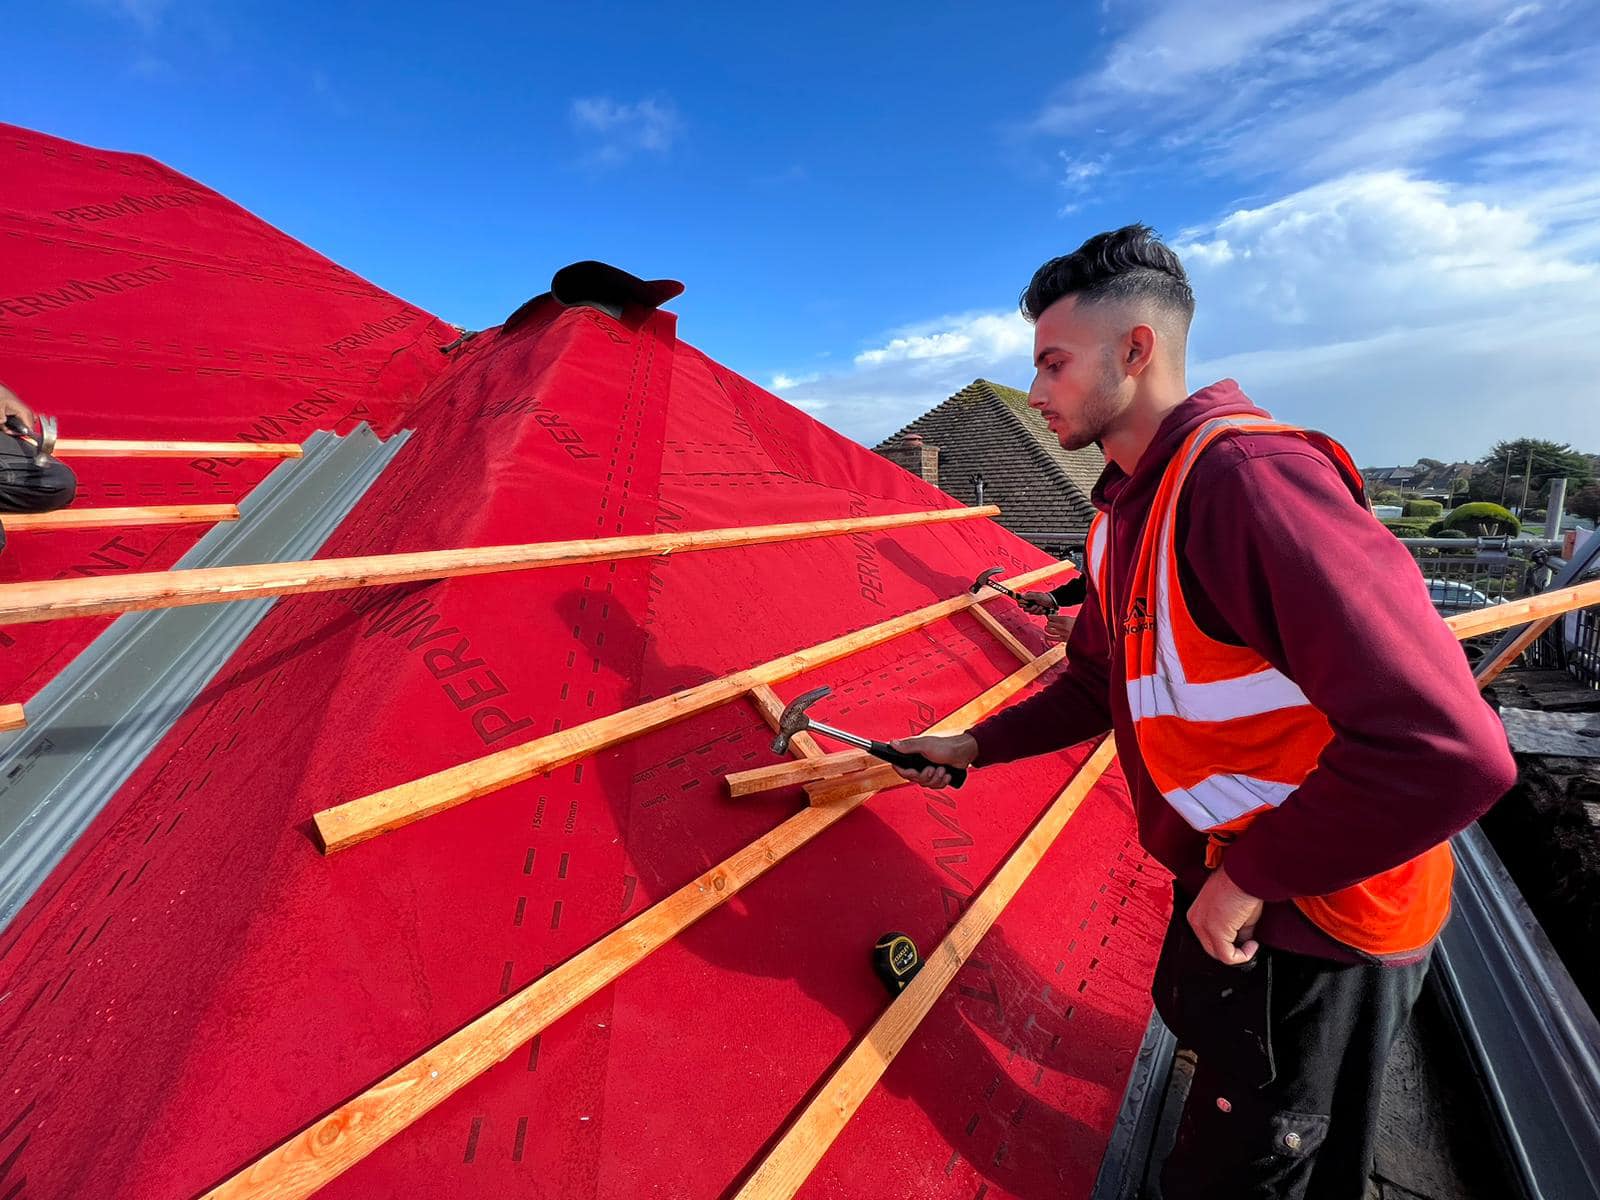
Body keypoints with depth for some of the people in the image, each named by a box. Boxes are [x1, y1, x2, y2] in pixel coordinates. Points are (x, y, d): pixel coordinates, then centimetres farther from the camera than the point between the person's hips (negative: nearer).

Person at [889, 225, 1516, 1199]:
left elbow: (1447, 749, -34)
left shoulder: (1251, 479, -30)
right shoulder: (1127, 511, 2)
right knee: (1198, 1027, 32)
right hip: (1227, 883, 9)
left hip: (1318, 915, -8)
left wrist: (1251, 880, -25)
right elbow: (1099, 682, 12)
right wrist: (976, 745, 6)